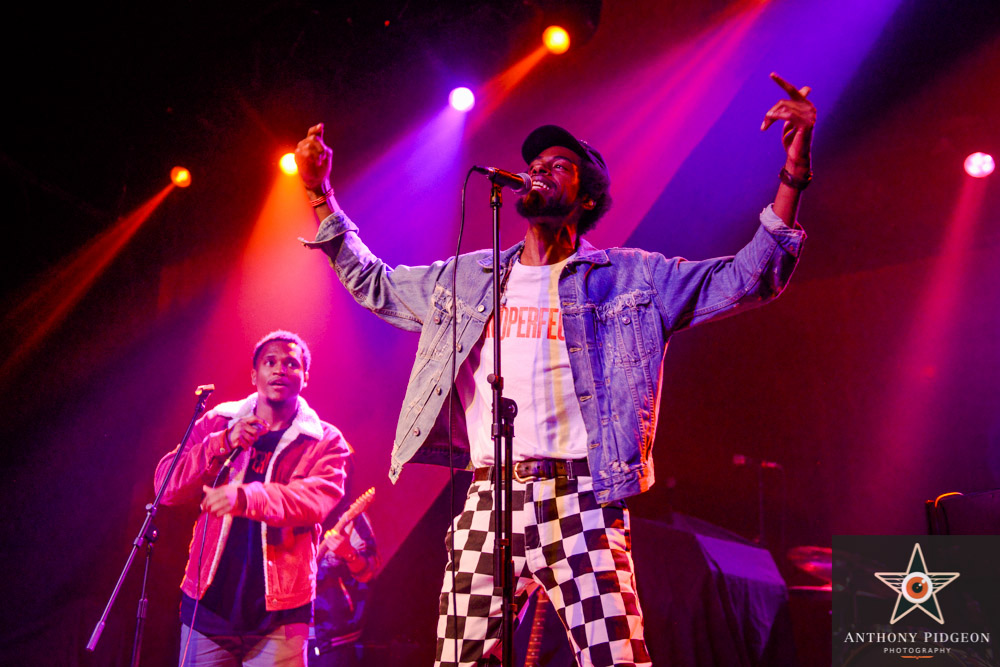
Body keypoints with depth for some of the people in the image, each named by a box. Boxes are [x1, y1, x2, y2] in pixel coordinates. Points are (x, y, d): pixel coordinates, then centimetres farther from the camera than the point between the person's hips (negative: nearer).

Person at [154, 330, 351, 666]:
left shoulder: (325, 442, 2)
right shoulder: (216, 424, 10)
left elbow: (317, 499, -16)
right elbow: (167, 487, 1)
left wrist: (245, 497, -32)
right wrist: (222, 444, -13)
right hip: (208, 603, 2)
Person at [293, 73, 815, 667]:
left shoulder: (630, 277, 7)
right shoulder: (468, 277, 17)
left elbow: (748, 278, 3)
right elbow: (374, 283, 28)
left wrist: (793, 174, -8)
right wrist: (322, 197, 23)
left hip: (580, 500, -3)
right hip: (487, 503, 3)